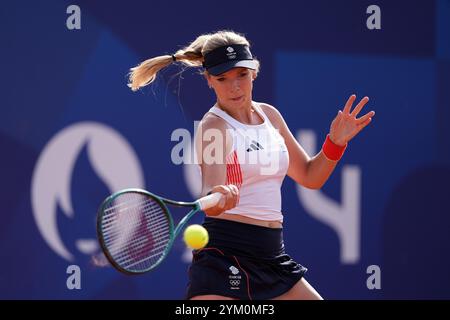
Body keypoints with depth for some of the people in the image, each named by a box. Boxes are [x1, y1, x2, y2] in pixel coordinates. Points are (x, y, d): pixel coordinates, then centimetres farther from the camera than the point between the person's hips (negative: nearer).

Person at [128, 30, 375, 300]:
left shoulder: (269, 116, 11)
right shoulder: (214, 125, -11)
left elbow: (309, 176, 21)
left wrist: (336, 142, 4)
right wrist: (218, 199, -49)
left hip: (273, 255, 8)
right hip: (225, 253, -8)